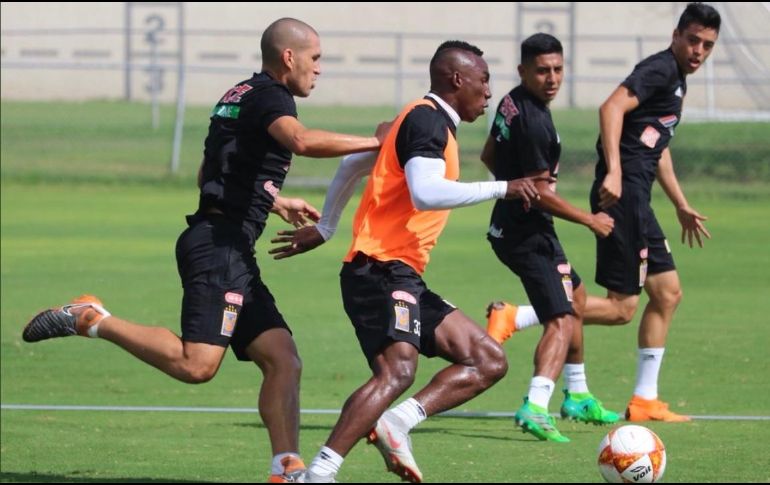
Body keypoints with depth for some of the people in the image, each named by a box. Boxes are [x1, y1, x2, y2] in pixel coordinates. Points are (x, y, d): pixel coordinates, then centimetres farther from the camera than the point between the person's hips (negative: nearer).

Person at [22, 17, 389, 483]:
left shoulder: (241, 96, 23)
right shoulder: (269, 96, -6)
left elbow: (209, 176, 35)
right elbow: (302, 140, -29)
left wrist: (276, 202, 42)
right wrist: (373, 142, -19)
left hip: (233, 253, 11)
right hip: (220, 246, -11)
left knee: (284, 360, 3)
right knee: (197, 364, -21)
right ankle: (92, 319, -10)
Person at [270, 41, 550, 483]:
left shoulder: (426, 121, 21)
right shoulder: (428, 121, -9)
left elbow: (353, 163, 32)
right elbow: (426, 193, -27)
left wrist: (325, 229, 41)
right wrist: (501, 189, -22)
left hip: (403, 279, 10)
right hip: (382, 270, -10)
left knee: (489, 362, 5)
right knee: (398, 370, -29)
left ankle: (397, 421, -11)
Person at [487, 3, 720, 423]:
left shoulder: (676, 79, 22)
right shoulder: (660, 69, -9)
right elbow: (613, 107, -25)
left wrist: (681, 206, 39)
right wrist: (614, 171, -35)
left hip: (635, 199, 10)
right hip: (622, 194, -10)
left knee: (667, 292, 13)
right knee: (621, 307, -11)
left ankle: (644, 400, 17)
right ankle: (512, 319, -14)